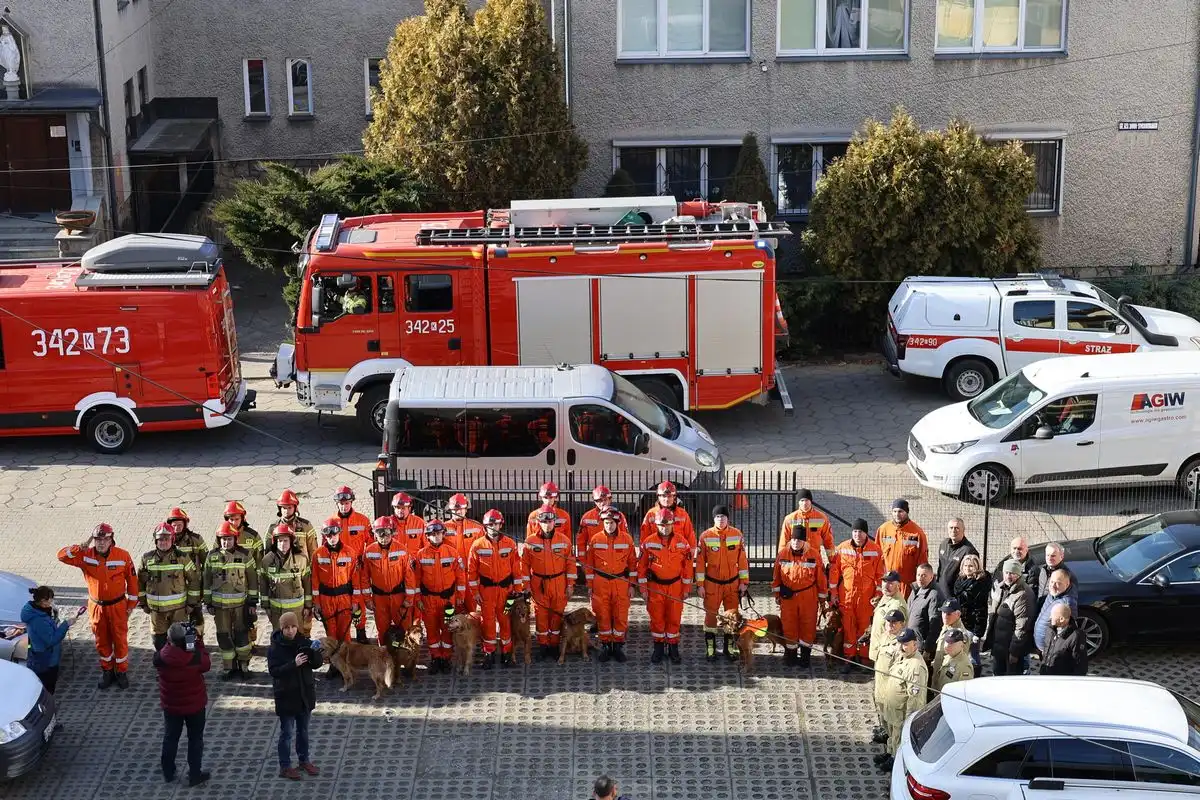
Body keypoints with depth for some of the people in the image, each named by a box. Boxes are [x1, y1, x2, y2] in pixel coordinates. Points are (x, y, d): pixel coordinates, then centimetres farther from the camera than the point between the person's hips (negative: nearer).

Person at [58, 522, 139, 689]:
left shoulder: (123, 556, -13)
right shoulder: (85, 555, -10)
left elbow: (132, 580, -4)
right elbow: (62, 556, -17)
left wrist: (131, 604, -2)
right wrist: (81, 547, -28)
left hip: (118, 606, -2)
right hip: (97, 606, 2)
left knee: (120, 640, 9)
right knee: (101, 641, 14)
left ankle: (122, 671, 26)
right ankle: (107, 670, 32)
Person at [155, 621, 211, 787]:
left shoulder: (160, 657, -22)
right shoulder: (196, 657, -28)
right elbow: (207, 664, -7)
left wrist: (171, 643, -6)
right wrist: (198, 642, -8)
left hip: (170, 706, 2)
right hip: (194, 705, -2)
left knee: (170, 738, 21)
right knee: (195, 739, 15)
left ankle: (168, 773, 34)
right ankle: (195, 775, 23)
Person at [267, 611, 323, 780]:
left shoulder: (304, 642, -5)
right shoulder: (275, 648, -16)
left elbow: (316, 665, -2)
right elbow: (274, 671, -23)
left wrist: (316, 652, -24)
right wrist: (293, 664, -34)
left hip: (305, 694, 4)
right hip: (286, 696, -4)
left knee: (303, 730, 20)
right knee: (287, 733, 6)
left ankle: (304, 760, 36)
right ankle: (285, 766, 18)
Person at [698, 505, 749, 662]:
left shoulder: (737, 535, -4)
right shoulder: (705, 536, -8)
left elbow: (742, 559, 2)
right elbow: (700, 562, -3)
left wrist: (744, 582, 1)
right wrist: (700, 584, -5)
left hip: (732, 583, 2)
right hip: (712, 583, -1)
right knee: (711, 615, 4)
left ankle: (729, 647, 19)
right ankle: (710, 648, 14)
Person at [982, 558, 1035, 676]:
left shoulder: (1023, 594, -20)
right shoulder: (998, 588, 7)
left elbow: (1022, 626, -21)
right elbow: (991, 612, 19)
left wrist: (1014, 651, -20)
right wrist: (986, 638, 16)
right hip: (997, 645, 8)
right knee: (997, 675, 19)